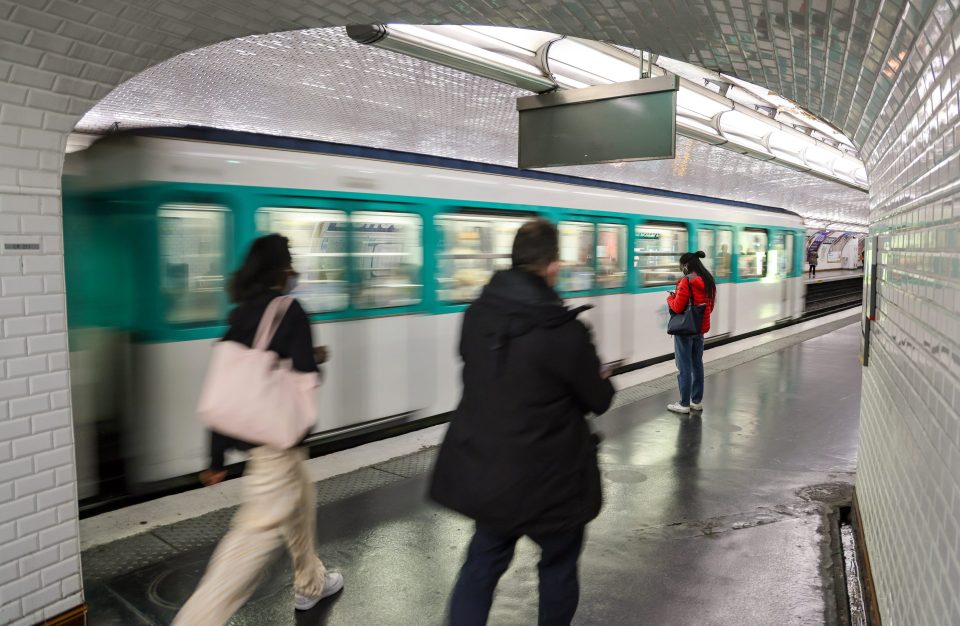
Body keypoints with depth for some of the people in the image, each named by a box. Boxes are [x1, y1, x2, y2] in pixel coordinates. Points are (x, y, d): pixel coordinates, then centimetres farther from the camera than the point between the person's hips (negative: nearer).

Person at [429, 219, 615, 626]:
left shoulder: (476, 316, -6)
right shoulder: (565, 331, -22)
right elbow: (599, 401, -9)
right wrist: (600, 378, 14)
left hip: (482, 469, 5)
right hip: (547, 475, -4)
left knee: (483, 561, 21)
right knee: (559, 562, 21)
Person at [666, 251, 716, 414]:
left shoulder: (686, 282, -17)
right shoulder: (708, 281, 8)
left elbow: (677, 307, -18)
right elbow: (710, 307, 14)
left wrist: (670, 298, 3)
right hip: (701, 328, 8)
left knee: (684, 367, -1)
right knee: (697, 364, 15)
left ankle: (684, 404, 5)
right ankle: (697, 401, 22)